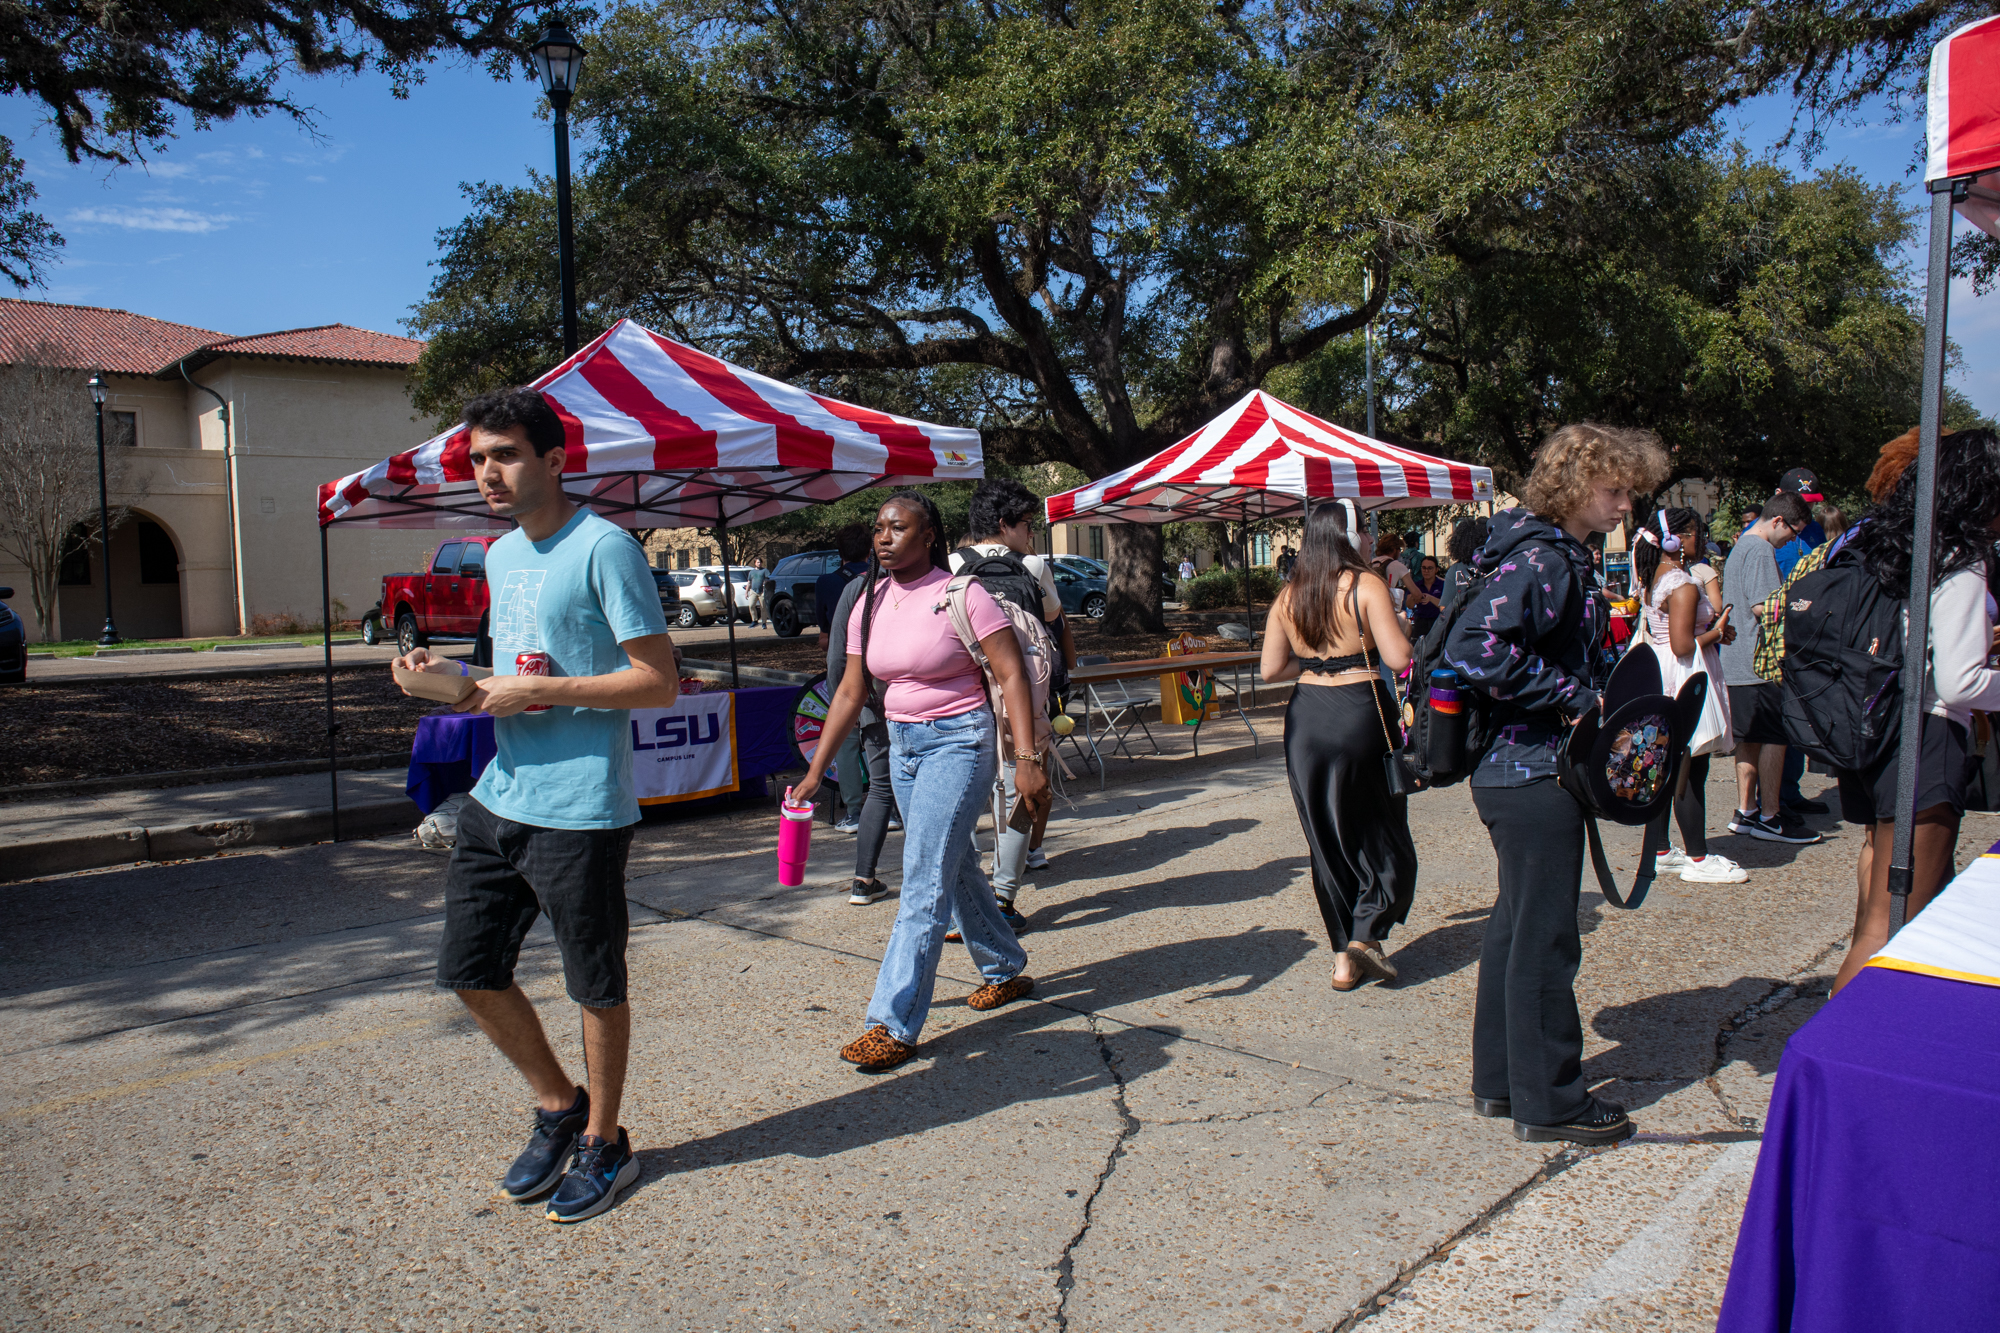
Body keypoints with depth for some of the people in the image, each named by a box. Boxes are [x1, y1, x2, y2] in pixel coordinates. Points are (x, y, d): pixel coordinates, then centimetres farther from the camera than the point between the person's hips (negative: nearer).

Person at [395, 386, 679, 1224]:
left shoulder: (604, 549, -12)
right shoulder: (500, 557, 15)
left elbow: (659, 683, -16)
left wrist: (534, 692, -19)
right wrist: (455, 678, 2)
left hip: (580, 812, -8)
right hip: (498, 800, 8)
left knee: (596, 988, 7)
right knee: (469, 971, 12)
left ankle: (605, 1143, 28)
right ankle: (558, 1106, 33)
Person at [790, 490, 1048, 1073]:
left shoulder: (961, 595, -13)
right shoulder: (870, 603, 5)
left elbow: (1012, 675, -14)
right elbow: (851, 691, 9)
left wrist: (1027, 758, -22)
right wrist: (815, 770, 7)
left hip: (958, 742, -7)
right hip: (902, 744, 7)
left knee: (924, 882, -10)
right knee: (955, 868, 18)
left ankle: (895, 1024, -6)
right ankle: (1006, 971, 38)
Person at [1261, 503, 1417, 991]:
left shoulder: (1287, 597, 6)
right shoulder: (1365, 585, -8)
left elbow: (1270, 669, 6)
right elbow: (1398, 658, -14)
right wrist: (1398, 625, 6)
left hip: (1306, 718, 5)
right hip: (1361, 712, -5)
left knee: (1327, 839, 13)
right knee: (1382, 832, 11)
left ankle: (1343, 956, 18)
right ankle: (1365, 934, -3)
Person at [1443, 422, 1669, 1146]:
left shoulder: (1559, 556, 14)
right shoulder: (1541, 561, -18)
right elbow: (1475, 648, -31)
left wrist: (1596, 695, 9)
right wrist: (1573, 695, -22)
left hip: (1516, 773, 11)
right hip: (1534, 776, -11)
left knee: (1516, 924, 18)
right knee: (1543, 937, 1)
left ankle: (1499, 1078, 31)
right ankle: (1547, 1100, 15)